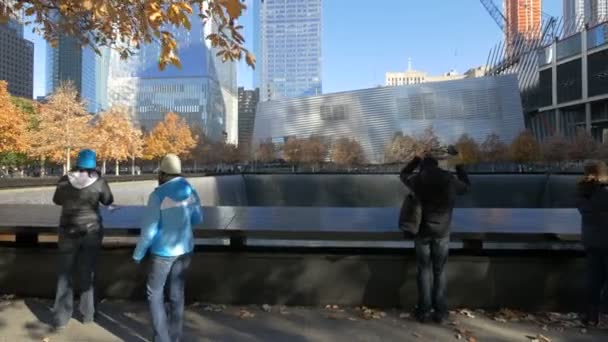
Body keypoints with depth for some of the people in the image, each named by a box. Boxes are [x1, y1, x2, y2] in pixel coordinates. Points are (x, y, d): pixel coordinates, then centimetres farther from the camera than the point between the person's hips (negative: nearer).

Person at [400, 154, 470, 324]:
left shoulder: (417, 179, -3)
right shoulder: (450, 180, -1)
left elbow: (403, 174, 19)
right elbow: (466, 186, 20)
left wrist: (417, 159, 29)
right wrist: (458, 167, 33)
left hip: (422, 231, -1)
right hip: (442, 232, 1)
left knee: (424, 270, 8)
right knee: (440, 271, 10)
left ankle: (424, 310, 6)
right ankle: (440, 311, 9)